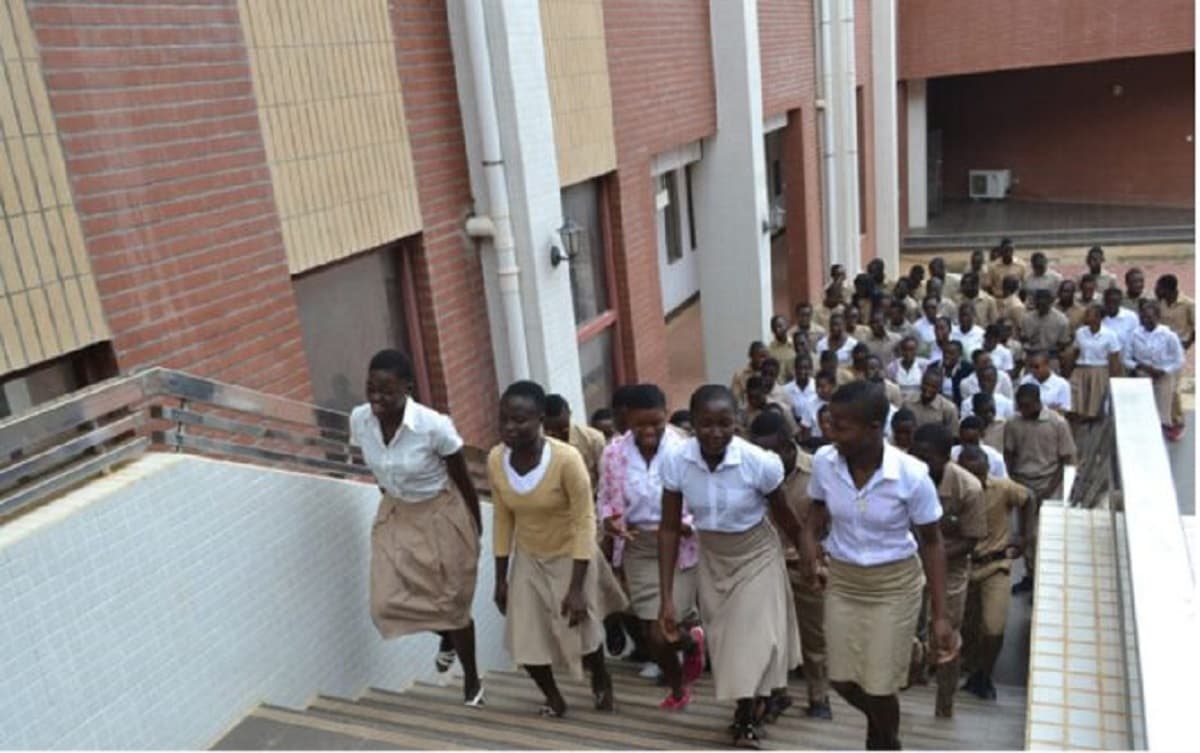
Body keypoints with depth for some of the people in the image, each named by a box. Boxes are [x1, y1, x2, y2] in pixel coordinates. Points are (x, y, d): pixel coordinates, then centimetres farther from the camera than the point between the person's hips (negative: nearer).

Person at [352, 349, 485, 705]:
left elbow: (463, 480, -15)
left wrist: (476, 528, -3)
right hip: (395, 516, 5)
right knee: (388, 602, 4)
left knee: (451, 603, 8)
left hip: (441, 516, -5)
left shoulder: (434, 426, -30)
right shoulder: (360, 420, -15)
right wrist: (393, 501, 16)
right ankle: (447, 637, 36)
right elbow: (378, 471, 4)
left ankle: (471, 678, 35)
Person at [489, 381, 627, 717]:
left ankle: (601, 681, 46)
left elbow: (585, 522, -23)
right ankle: (553, 697, 34)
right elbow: (503, 521, -3)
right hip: (528, 559, 4)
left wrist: (577, 588, -22)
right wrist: (501, 578, 1)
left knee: (583, 631, 12)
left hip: (570, 557, -4)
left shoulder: (566, 459, -30)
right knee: (525, 638, 5)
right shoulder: (495, 459, -16)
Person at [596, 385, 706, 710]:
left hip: (678, 548, -3)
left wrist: (682, 526, -26)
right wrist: (609, 521, -12)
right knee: (652, 633, 9)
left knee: (662, 631, -7)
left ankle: (692, 640, 33)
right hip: (637, 549, 3)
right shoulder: (614, 454, -6)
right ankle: (678, 686, 41)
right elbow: (605, 499, 9)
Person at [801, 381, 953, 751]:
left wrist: (940, 614, -11)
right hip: (841, 580, 4)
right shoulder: (823, 462, -15)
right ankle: (879, 721, 49)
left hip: (894, 585, -3)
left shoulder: (911, 475, -24)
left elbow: (931, 543, -11)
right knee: (842, 679, 14)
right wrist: (808, 546, -14)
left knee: (879, 686, 6)